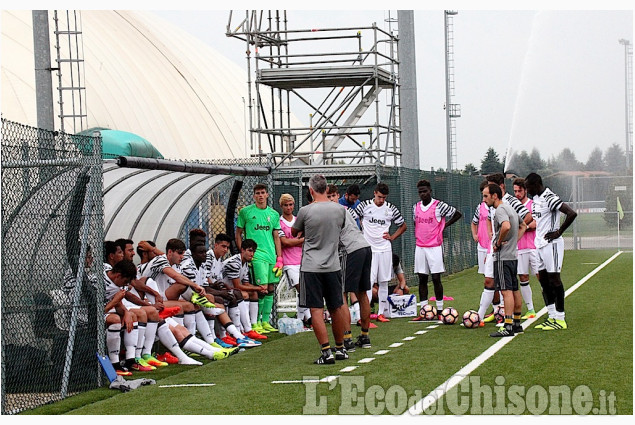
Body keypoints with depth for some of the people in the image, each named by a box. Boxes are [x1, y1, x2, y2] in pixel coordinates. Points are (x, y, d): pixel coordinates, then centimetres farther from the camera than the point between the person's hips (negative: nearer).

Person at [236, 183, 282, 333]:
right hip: (256, 255, -5)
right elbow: (238, 234, 6)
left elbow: (276, 237, 15)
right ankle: (256, 322, -2)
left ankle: (265, 321, 16)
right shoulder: (245, 212, 1)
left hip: (272, 256, 5)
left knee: (271, 289, 7)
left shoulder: (274, 214, 12)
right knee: (263, 288, -13)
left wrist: (279, 258, 9)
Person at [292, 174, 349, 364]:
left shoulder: (306, 211, -9)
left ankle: (326, 352, -9)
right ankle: (340, 348, 25)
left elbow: (294, 232, 8)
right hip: (333, 266, 4)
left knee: (316, 310, -3)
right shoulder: (340, 210, 1)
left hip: (311, 268, -4)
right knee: (336, 309, 14)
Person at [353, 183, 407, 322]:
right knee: (368, 282, -11)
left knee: (384, 282, 7)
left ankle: (381, 313, 16)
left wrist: (392, 237, 5)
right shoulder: (364, 206, -3)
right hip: (368, 249, -3)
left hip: (385, 249, 3)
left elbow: (403, 226, 17)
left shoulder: (391, 209, 5)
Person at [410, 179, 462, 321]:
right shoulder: (416, 207, 9)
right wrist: (416, 235, 14)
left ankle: (440, 311, 4)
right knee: (422, 279, 4)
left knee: (436, 279, -3)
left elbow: (457, 214, 0)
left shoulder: (439, 206, -7)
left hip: (435, 247, -5)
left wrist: (444, 225, -2)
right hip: (420, 247, 5)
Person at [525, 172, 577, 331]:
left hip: (551, 244, -10)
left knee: (554, 279, -6)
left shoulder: (550, 198, -17)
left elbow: (572, 214, -26)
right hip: (540, 244, 10)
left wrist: (558, 233, -18)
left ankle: (560, 319, -1)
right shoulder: (536, 199, 12)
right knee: (543, 280, 11)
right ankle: (552, 317, 17)